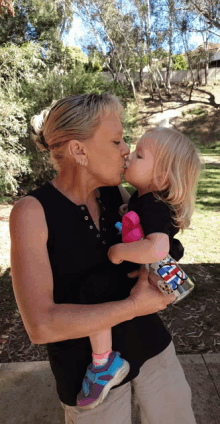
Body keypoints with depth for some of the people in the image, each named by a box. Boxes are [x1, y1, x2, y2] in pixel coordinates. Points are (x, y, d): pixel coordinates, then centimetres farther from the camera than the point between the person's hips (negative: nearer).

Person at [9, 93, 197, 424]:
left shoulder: (116, 193, -7)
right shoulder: (32, 211, -21)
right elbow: (40, 325, -26)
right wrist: (134, 306, -24)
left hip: (149, 342, 5)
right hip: (90, 368, -4)